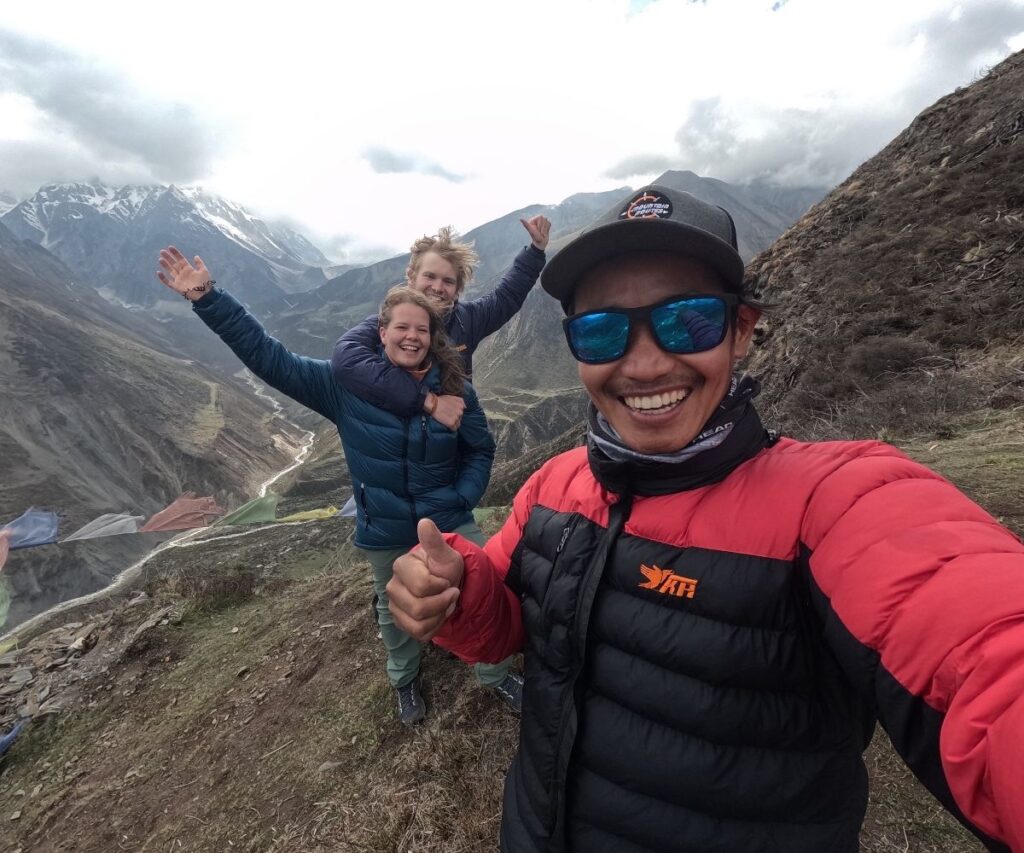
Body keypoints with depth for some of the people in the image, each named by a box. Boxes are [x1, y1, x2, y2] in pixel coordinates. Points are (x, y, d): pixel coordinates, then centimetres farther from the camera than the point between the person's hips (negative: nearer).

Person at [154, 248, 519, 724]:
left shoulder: (454, 389, -10)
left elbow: (480, 449, 1)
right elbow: (270, 358, -13)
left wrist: (464, 496, -13)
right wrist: (207, 298, -19)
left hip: (451, 523, 0)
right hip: (386, 533, 0)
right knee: (394, 610, 21)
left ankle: (495, 676, 39)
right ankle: (404, 681, 52)